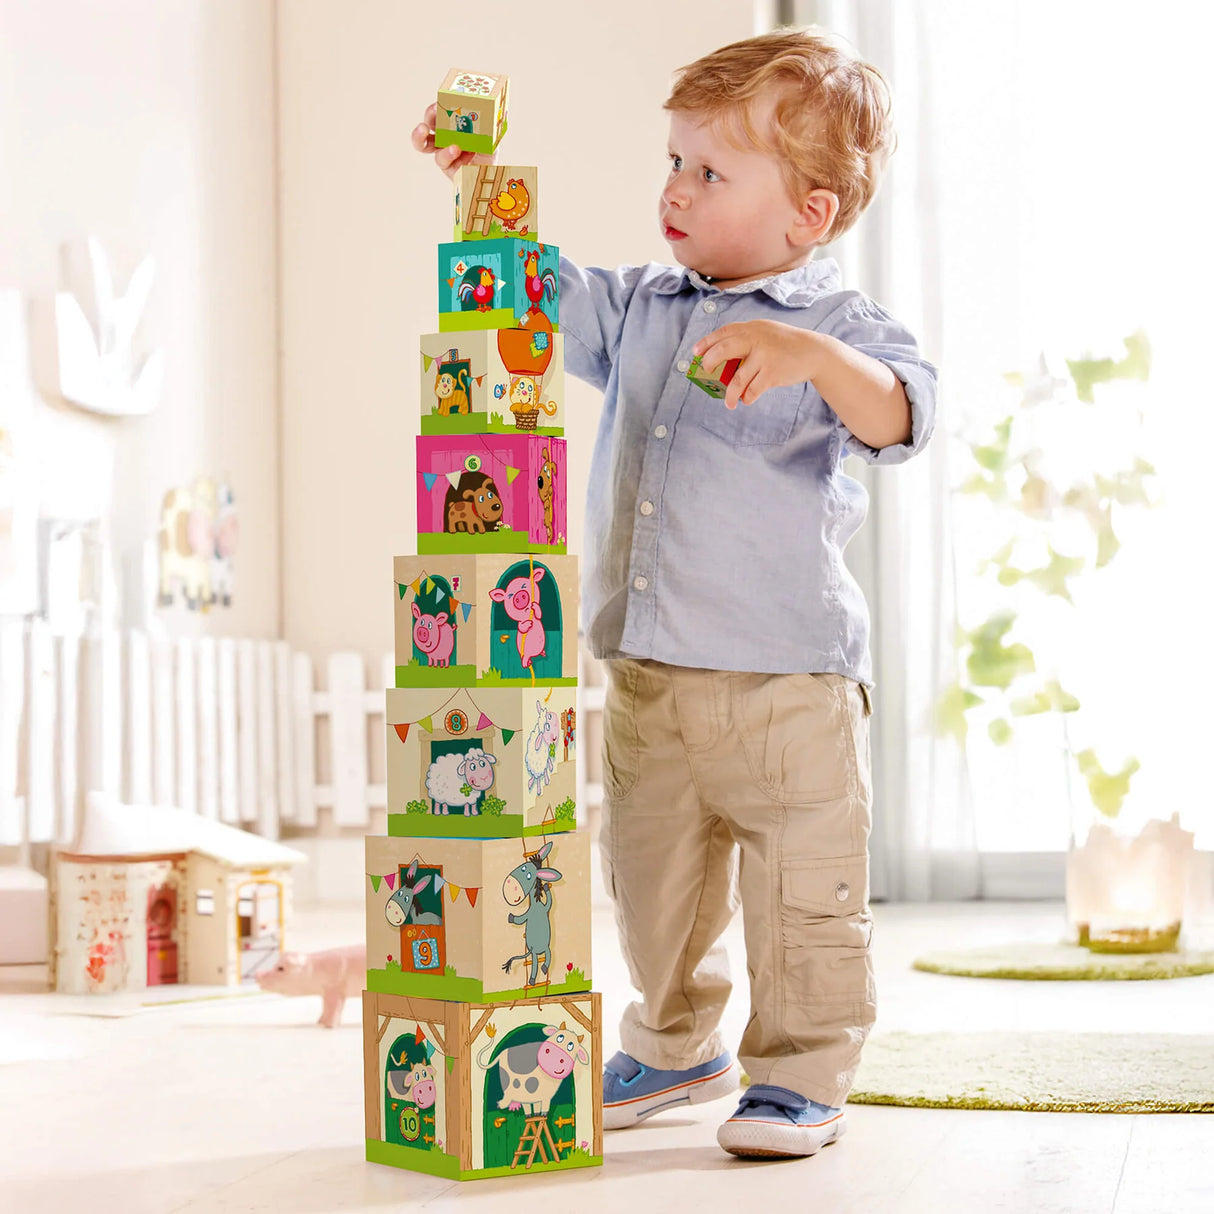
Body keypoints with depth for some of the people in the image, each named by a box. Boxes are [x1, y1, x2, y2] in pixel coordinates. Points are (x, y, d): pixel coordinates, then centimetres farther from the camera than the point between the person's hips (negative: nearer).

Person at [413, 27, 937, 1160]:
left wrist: (809, 357, -39)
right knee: (650, 879, 18)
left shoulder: (838, 327, -8)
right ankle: (675, 1046, 38)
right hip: (646, 674, 6)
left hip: (788, 680, -6)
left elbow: (901, 417, -23)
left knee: (802, 895, 1)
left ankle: (799, 1074, 17)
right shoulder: (639, 309, 10)